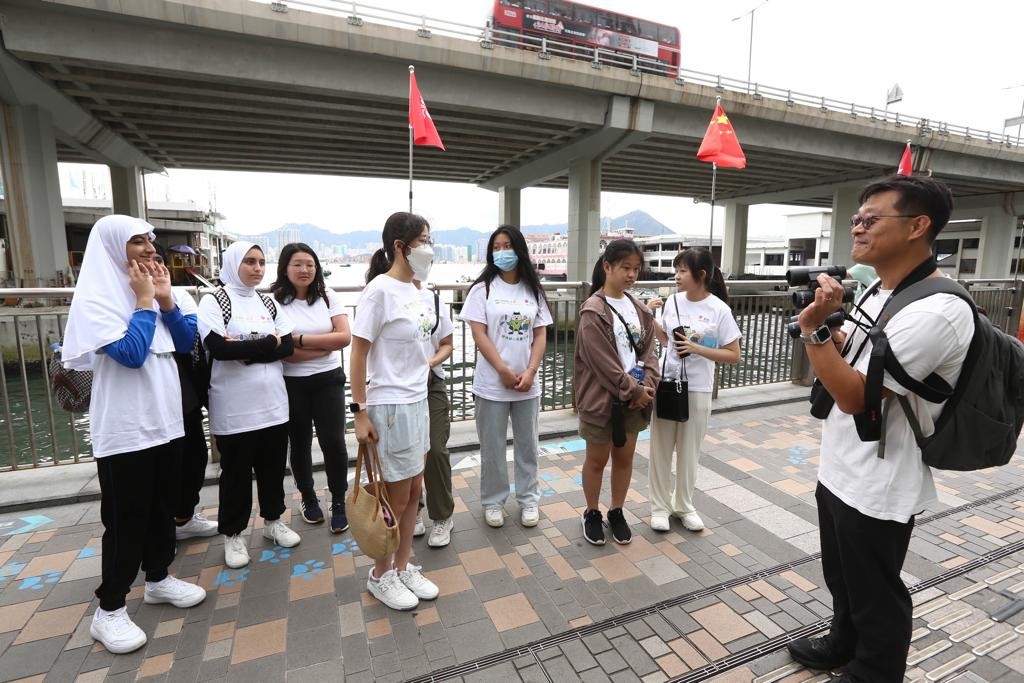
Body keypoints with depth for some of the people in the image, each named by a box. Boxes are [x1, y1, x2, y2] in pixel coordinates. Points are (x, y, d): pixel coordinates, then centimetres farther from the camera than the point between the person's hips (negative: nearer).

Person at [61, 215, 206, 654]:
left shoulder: (147, 290, 9)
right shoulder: (95, 300, -12)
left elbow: (185, 343, 7)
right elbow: (130, 353, -24)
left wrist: (166, 299, -6)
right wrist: (144, 301, -15)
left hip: (164, 422, 7)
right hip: (124, 430, -7)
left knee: (162, 507, 17)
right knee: (125, 518, 3)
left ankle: (158, 579, 34)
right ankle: (108, 611, 20)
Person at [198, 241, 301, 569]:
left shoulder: (268, 302, 9)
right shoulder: (213, 301, -5)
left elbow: (288, 346, -1)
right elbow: (218, 347, -19)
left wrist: (244, 350, -13)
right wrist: (268, 343, -14)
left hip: (272, 401, 4)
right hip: (234, 406, -4)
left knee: (273, 465, 14)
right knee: (236, 471, 8)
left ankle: (273, 520, 32)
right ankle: (233, 534, 26)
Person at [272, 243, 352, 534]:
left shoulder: (328, 297, 1)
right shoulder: (274, 301, -7)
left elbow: (345, 337, -9)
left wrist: (300, 339, -14)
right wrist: (326, 345, -12)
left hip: (328, 380, 1)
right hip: (291, 384, -1)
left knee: (334, 442, -1)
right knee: (300, 444, 14)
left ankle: (339, 503, 17)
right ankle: (308, 498, 36)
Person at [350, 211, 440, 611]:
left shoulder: (412, 289, 7)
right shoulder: (380, 290, -16)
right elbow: (358, 353, -15)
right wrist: (359, 412, -15)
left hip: (417, 401, 8)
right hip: (390, 406, -7)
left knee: (414, 491, 17)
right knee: (397, 498, 8)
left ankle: (403, 567, 36)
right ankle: (380, 575, 31)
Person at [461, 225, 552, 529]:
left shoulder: (533, 290, 6)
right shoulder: (482, 289, -3)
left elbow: (540, 336, 3)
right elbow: (479, 334, -9)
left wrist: (530, 372, -9)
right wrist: (505, 371, -14)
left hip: (528, 384, 3)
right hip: (492, 383, -2)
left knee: (527, 444, 14)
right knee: (492, 446, 9)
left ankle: (528, 499, 31)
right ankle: (493, 501, 27)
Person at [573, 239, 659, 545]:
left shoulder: (639, 309, 6)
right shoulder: (593, 312, -15)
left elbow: (648, 350, 6)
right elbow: (603, 361, -18)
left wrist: (647, 386, -9)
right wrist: (635, 390, -15)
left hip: (634, 398, 6)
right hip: (602, 398, -6)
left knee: (625, 457, 17)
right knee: (597, 459, 11)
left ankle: (616, 512, 36)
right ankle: (592, 514, 31)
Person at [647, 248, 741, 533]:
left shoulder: (719, 309, -11)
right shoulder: (672, 301, -1)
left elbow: (733, 356, -8)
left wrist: (696, 349, -20)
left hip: (697, 390, -3)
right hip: (665, 383, 3)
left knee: (689, 451, 13)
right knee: (661, 449, 10)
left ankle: (684, 505, 33)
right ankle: (660, 505, 27)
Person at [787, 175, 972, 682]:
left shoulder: (937, 310, -25)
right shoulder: (877, 291, 5)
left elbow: (854, 395, -27)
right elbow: (841, 358, 13)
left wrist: (814, 327, -25)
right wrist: (821, 320, -5)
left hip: (877, 489, -9)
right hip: (839, 471, 9)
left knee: (875, 597, 15)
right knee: (843, 579, 28)